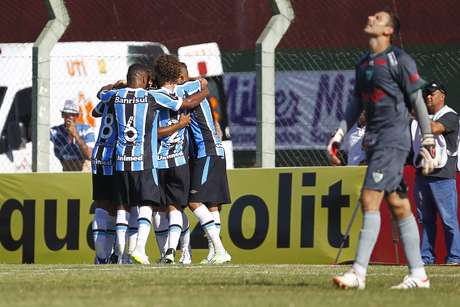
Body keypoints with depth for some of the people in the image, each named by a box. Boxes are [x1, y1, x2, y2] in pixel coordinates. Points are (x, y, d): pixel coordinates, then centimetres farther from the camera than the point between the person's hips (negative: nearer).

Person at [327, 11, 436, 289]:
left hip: (393, 138, -8)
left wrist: (428, 142, -10)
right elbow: (357, 103, 24)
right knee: (398, 205, 7)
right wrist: (339, 136, 17)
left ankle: (359, 273, -18)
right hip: (374, 140, 8)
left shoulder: (399, 60, -7)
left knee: (370, 199, -15)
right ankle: (418, 274, 9)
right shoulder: (364, 63, 17)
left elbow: (418, 101, -7)